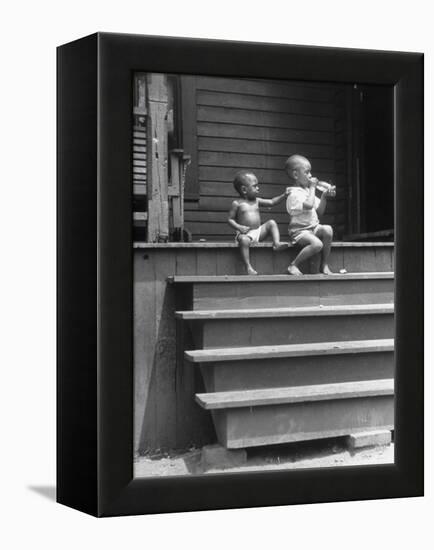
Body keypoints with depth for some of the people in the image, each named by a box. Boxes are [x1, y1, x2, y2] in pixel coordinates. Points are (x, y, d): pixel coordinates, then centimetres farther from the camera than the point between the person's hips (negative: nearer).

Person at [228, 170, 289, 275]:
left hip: (259, 231, 6)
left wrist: (284, 195, 6)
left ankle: (277, 243, -18)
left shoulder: (257, 201, 13)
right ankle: (248, 267, -37)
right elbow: (230, 219, -1)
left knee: (271, 223, -7)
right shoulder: (237, 204, -2)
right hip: (246, 233, -6)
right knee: (244, 240, -37)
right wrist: (239, 227, -19)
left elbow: (272, 202, 17)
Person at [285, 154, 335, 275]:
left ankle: (324, 265, -11)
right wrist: (312, 187, -16)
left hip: (314, 227, 8)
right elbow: (309, 205, -29)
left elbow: (319, 212, 17)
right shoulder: (294, 194, -12)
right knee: (317, 244, -32)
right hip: (299, 230, -8)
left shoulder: (308, 190, 16)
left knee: (328, 229, -22)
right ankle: (293, 266, -14)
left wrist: (324, 196, 2)